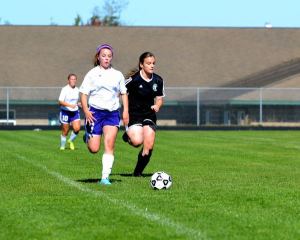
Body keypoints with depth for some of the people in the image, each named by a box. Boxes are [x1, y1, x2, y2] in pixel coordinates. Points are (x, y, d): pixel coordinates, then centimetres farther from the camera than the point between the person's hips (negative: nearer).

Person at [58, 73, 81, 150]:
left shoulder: (77, 90, 8)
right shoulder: (65, 89, -12)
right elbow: (60, 101, -20)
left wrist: (78, 104, 5)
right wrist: (70, 105, -31)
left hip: (75, 112, 4)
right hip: (65, 112, -4)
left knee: (77, 128, -14)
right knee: (65, 132, 3)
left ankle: (71, 140, 12)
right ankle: (62, 146, 22)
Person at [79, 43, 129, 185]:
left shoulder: (118, 75, 10)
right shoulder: (92, 74, 1)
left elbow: (123, 93, 18)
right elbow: (83, 94, -1)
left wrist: (125, 111, 5)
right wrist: (86, 111, -15)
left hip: (112, 113, 2)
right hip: (95, 113, -2)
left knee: (109, 145, -14)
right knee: (94, 149, -3)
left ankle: (105, 177, -12)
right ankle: (88, 136, 33)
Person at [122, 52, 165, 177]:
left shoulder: (158, 81, 1)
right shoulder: (133, 79, -15)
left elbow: (160, 98, 13)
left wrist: (157, 106, -8)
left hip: (149, 114, 5)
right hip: (133, 115, -5)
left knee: (149, 146, -5)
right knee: (137, 141, -24)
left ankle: (138, 172, 16)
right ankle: (128, 136, 13)